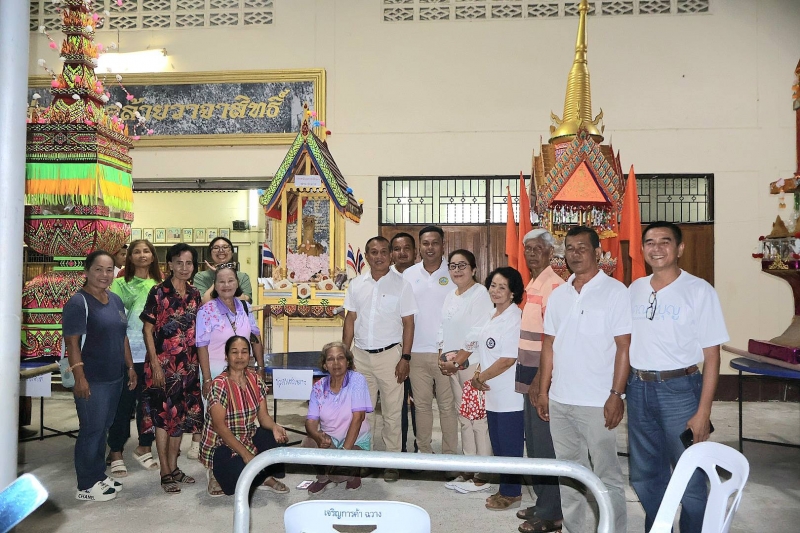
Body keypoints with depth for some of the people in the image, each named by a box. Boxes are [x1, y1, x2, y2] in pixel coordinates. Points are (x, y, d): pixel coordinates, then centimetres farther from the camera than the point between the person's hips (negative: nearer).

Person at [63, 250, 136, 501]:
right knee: (92, 430, 0)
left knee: (103, 428, 16)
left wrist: (130, 367, 14)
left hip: (114, 377, 7)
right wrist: (79, 377, -22)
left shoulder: (115, 300, 10)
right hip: (92, 379, -7)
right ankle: (86, 486, 13)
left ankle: (99, 476, 28)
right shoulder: (78, 302, -12)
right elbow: (72, 342, -17)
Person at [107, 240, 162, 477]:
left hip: (153, 354, 3)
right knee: (123, 404, 3)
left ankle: (144, 448, 27)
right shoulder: (120, 284, -1)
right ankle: (116, 453, 18)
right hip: (127, 355, -3)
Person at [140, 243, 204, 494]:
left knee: (181, 415, 12)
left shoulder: (195, 294, 7)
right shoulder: (158, 292, -8)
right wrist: (155, 364, -14)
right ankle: (165, 473, 13)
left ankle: (173, 467, 26)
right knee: (163, 415, 3)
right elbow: (148, 330, -8)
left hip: (188, 364, 5)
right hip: (164, 363, -5)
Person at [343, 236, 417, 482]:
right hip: (360, 355, 3)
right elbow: (350, 320, 10)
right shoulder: (356, 284, 6)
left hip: (389, 354, -3)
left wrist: (405, 358, -9)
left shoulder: (401, 284, -4)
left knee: (392, 411, 5)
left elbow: (408, 323, -4)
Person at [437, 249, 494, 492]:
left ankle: (482, 476, 6)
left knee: (479, 419, -3)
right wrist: (442, 358, 4)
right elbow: (443, 329, 17)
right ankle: (468, 470, 22)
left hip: (473, 363, -8)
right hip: (452, 365, 8)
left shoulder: (480, 294, -9)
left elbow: (478, 334, -16)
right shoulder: (450, 296, 15)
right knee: (464, 419, 13)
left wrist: (457, 361, -14)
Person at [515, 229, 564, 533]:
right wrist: (526, 376, 16)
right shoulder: (532, 285, 13)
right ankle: (542, 503, 30)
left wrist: (539, 381, -20)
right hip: (529, 373, 9)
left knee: (544, 444, 1)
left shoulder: (553, 286, -16)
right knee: (533, 442, 17)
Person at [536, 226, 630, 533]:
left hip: (597, 403, -5)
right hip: (559, 401, 6)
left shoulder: (615, 291, -6)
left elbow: (623, 347, -9)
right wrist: (543, 391, 9)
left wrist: (616, 395, -14)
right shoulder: (558, 295, 10)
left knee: (606, 475, 5)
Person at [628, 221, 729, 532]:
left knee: (690, 480, 6)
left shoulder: (699, 291, -7)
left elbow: (711, 355, -8)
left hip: (679, 389, -4)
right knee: (644, 476, 17)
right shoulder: (635, 289, 6)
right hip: (638, 389, 5)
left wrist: (703, 412, -12)